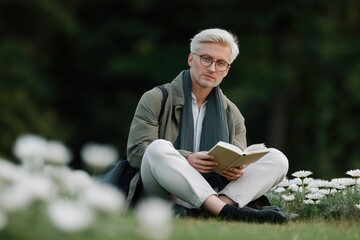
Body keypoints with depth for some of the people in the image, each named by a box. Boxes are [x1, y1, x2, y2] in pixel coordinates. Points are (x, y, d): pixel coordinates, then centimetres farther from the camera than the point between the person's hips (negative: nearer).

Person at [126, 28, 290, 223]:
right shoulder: (155, 100, 8)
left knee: (277, 159, -13)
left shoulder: (232, 114, 21)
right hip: (167, 197, -4)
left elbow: (239, 164, 17)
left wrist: (236, 170, -10)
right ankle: (226, 212, -43)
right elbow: (136, 151, -4)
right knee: (158, 148, -34)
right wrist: (186, 160, -20)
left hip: (214, 194, 4)